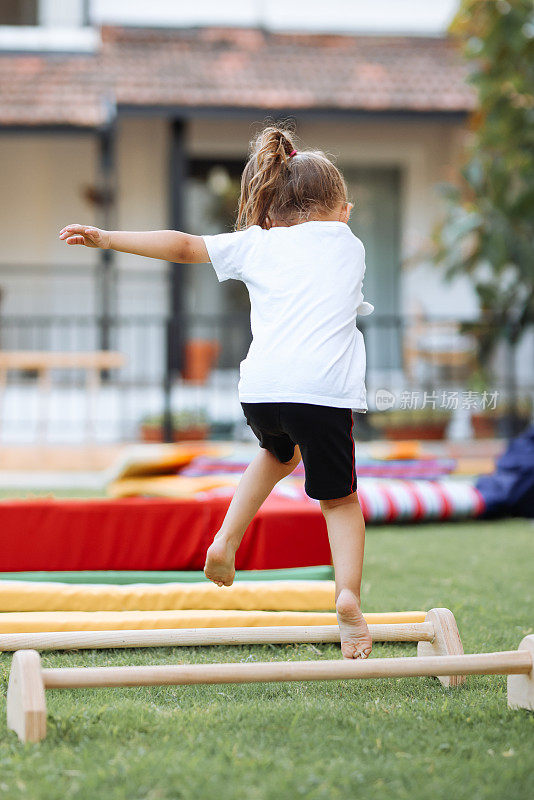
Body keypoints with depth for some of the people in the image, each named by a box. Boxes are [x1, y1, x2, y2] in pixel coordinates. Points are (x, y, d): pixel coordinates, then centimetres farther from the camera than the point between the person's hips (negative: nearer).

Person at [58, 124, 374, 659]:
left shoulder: (257, 244, 21)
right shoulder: (350, 244, 23)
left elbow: (183, 246, 20)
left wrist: (107, 239, 25)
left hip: (260, 385, 2)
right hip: (325, 387, -2)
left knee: (278, 454, 35)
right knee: (339, 497, 12)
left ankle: (226, 540, 20)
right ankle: (348, 594, -10)